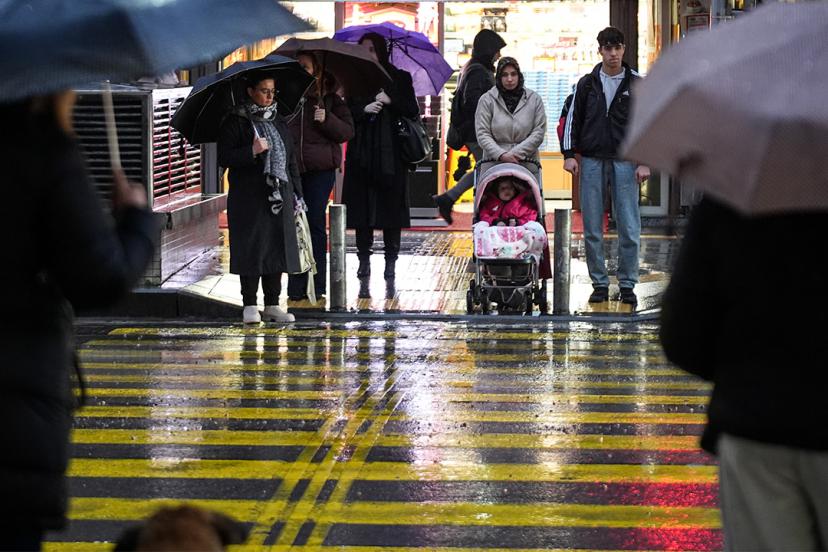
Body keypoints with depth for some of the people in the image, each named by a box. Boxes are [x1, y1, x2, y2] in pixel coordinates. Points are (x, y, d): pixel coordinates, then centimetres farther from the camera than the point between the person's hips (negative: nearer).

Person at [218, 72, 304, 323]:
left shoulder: (279, 123, 16)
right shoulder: (235, 122, -1)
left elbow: (291, 160, 17)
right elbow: (224, 158, -8)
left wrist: (296, 194, 11)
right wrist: (252, 151, -21)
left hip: (279, 196, 5)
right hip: (249, 199, -5)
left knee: (277, 248, 4)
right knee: (251, 249, -5)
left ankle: (272, 305, 10)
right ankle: (250, 306, 1)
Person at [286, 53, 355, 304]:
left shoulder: (330, 99, 7)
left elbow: (348, 131, 3)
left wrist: (327, 120, -12)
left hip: (320, 169, -2)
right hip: (291, 168, 2)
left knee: (315, 223, -2)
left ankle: (317, 288, 5)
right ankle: (296, 288, 4)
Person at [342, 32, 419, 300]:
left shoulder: (400, 79, 7)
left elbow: (413, 111, 0)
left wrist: (389, 100, -13)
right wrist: (364, 109, -15)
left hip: (391, 157, -1)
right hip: (361, 157, 1)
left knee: (391, 216, -1)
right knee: (362, 217, -1)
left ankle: (390, 274, 4)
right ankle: (364, 277, 3)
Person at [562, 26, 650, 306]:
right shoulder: (587, 83, 9)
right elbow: (573, 119, 12)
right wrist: (569, 154, 2)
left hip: (625, 161, -1)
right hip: (592, 160, 1)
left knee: (629, 228, -4)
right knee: (592, 228, 2)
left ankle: (627, 284, 4)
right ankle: (599, 283, 10)